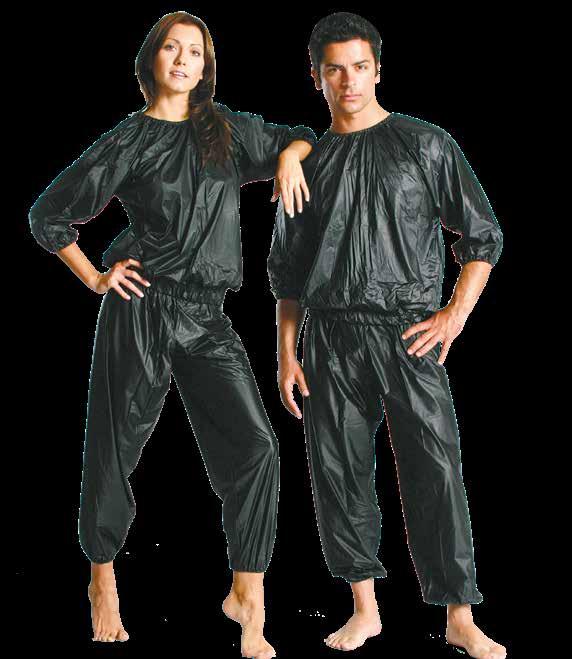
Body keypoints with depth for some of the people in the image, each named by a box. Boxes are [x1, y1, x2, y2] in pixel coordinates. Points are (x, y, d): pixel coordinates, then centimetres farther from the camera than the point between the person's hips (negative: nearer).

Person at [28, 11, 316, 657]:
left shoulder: (227, 129, 11)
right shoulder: (129, 141, 2)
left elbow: (301, 138, 26)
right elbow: (48, 214, 7)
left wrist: (289, 156, 4)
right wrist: (95, 278, 1)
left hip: (207, 316, 3)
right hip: (142, 308, -3)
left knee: (255, 443, -11)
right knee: (116, 446, 4)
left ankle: (246, 594, -4)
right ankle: (102, 579, 25)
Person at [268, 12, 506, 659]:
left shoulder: (426, 144, 5)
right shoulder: (307, 162, 13)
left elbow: (483, 236, 7)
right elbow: (286, 271, 16)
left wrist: (453, 316, -4)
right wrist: (286, 354, 9)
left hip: (407, 332, -3)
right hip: (330, 335, 3)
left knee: (435, 470, -7)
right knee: (338, 471, 4)